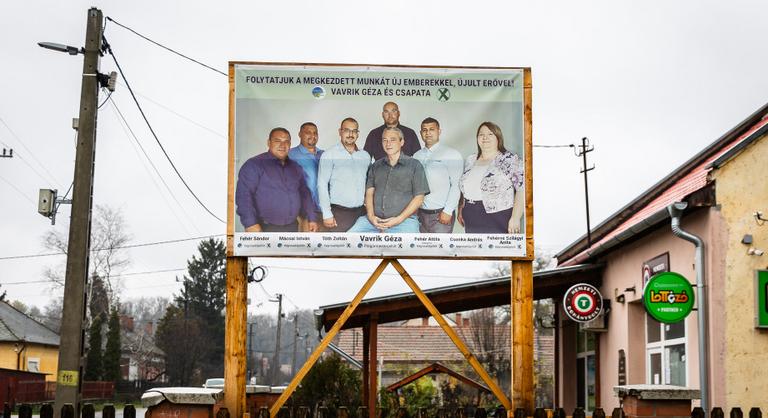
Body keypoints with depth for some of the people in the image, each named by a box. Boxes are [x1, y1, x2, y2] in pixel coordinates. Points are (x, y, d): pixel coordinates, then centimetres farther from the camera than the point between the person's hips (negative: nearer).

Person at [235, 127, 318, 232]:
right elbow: (244, 195, -14)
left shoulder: (295, 167, 17)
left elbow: (304, 194, 22)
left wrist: (311, 218, 11)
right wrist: (251, 223, -23)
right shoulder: (254, 165, -5)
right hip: (265, 228, -6)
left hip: (291, 227, 6)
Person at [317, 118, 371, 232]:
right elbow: (322, 185, -4)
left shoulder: (365, 156, 14)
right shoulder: (329, 155, -1)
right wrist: (327, 214, -10)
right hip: (339, 212, -4)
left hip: (361, 211, 4)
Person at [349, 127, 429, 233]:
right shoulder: (375, 166, 19)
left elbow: (419, 198, 1)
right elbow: (369, 192, 13)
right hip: (375, 220, 3)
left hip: (404, 220, -2)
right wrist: (371, 216, -6)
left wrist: (399, 219, -10)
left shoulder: (414, 166, 6)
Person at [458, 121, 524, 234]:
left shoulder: (509, 160, -5)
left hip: (499, 223, -5)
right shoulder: (470, 161, 13)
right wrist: (460, 210, 11)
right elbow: (463, 189, 21)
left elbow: (522, 189, -12)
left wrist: (515, 218, -17)